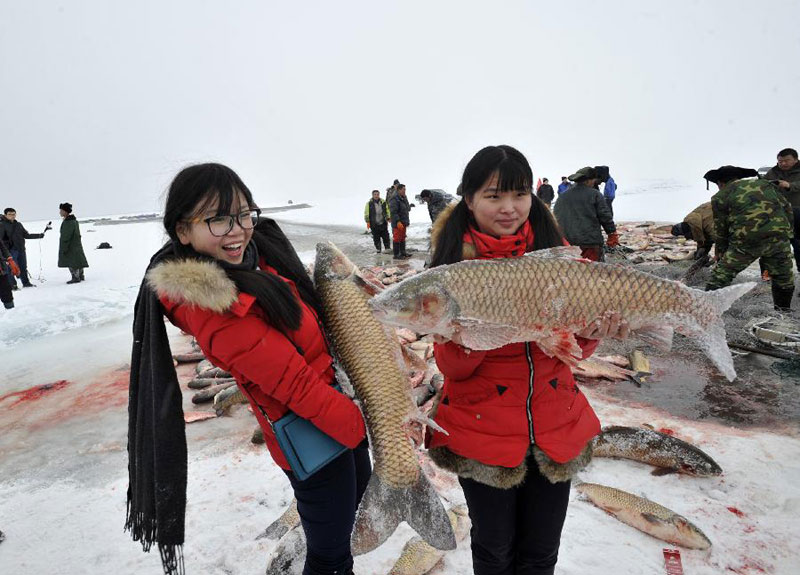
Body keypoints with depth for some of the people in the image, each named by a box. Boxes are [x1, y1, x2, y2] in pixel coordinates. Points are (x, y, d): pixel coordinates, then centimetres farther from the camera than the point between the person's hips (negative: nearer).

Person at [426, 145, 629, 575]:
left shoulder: (554, 249, -1)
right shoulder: (454, 260, -9)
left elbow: (572, 349, 0)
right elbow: (450, 366, -11)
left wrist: (590, 333, -21)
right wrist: (465, 340, -31)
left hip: (556, 428, 3)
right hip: (483, 432, -2)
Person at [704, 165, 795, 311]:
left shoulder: (719, 197, 8)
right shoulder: (764, 184, 19)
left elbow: (721, 228, 10)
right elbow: (787, 207, 17)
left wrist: (720, 251, 21)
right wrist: (786, 231, 24)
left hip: (746, 241, -4)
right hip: (779, 237, 4)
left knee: (721, 276, 5)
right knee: (784, 277, 23)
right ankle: (783, 310, 34)